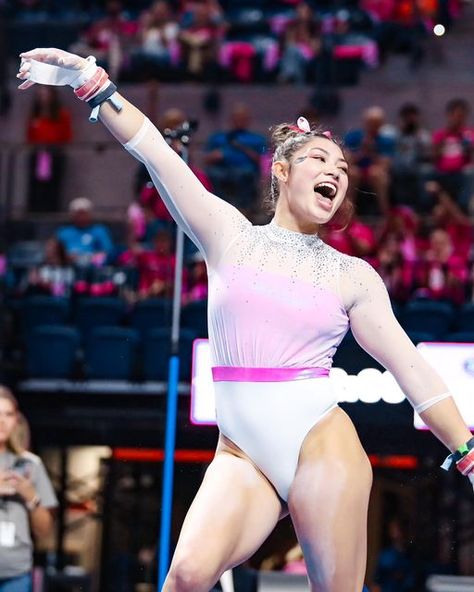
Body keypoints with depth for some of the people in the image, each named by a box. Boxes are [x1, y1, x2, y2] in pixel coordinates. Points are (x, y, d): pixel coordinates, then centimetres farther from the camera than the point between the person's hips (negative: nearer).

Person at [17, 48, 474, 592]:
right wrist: (89, 78, -6)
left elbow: (410, 368, 8)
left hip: (322, 446, 1)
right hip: (242, 453, 0)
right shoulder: (230, 236, 8)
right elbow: (154, 151, 1)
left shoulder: (352, 276, 8)